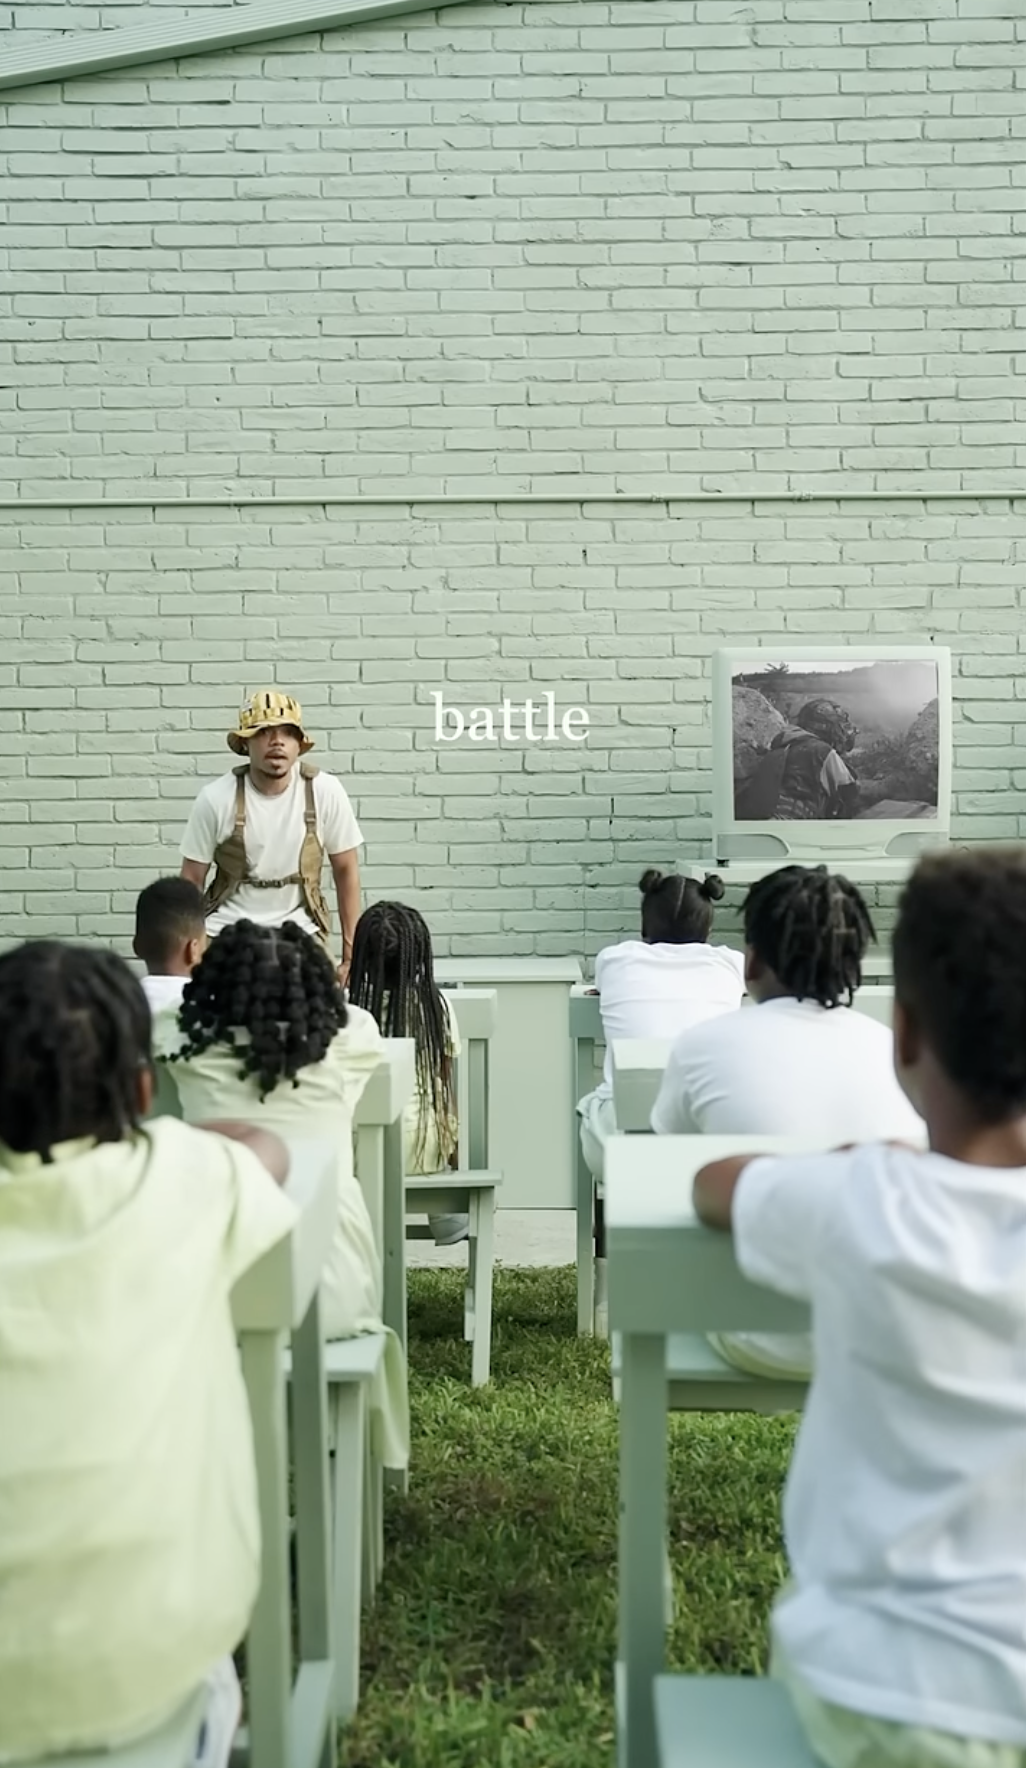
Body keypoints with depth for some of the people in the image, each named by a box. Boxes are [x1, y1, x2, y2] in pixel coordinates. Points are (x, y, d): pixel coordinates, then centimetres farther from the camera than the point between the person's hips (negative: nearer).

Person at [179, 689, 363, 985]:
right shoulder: (216, 798, -12)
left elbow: (346, 871, -1)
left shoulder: (325, 791, -11)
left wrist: (350, 954, -1)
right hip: (227, 926, 0)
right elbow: (191, 881, -1)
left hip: (298, 927, 0)